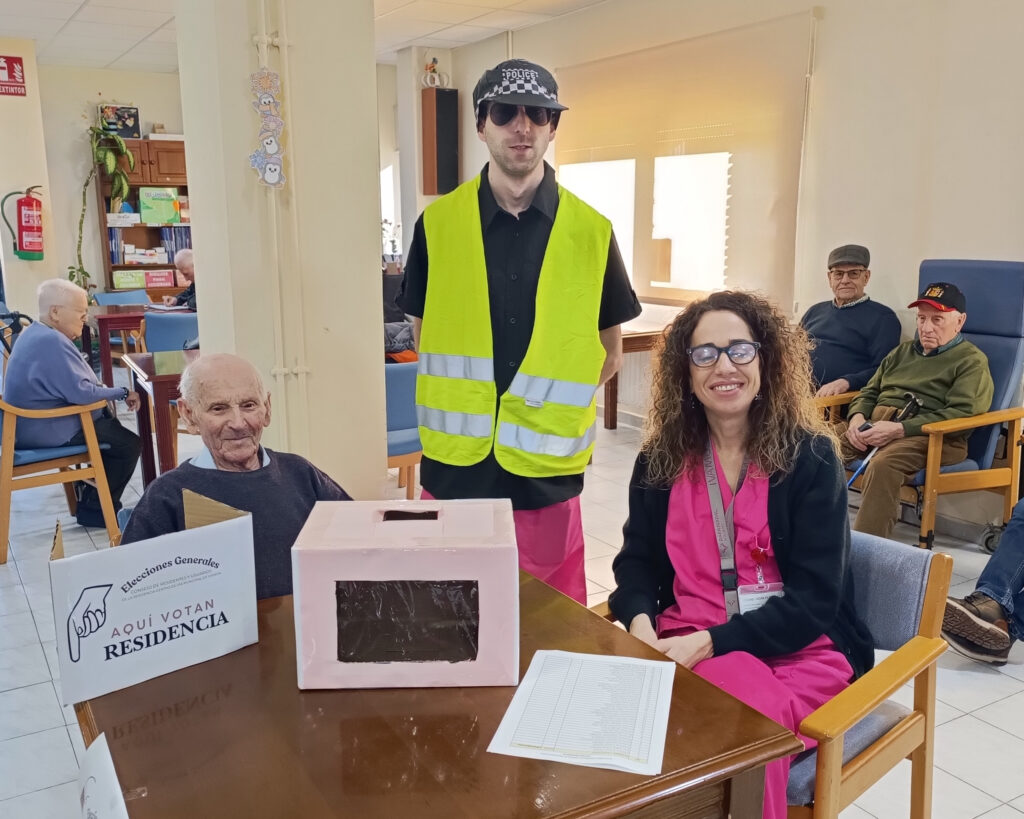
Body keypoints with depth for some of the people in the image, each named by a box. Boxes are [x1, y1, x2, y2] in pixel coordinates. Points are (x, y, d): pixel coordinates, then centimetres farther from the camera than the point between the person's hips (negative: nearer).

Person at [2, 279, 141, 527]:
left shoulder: (36, 333, 9)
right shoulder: (51, 342, -26)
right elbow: (80, 392, -30)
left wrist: (107, 390, 6)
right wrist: (122, 392, -16)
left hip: (38, 423, 11)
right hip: (47, 431, -11)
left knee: (112, 424, 23)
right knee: (129, 445, -7)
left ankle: (92, 491, 29)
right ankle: (95, 508, 4)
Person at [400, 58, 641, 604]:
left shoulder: (590, 232, 0)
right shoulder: (438, 223, 1)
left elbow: (609, 354, 8)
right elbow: (424, 336, 10)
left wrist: (548, 403, 0)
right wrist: (467, 400, 1)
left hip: (546, 474, 0)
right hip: (454, 466, 1)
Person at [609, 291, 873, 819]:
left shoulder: (810, 457, -5)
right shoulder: (661, 459, 7)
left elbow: (813, 600, -10)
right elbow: (637, 560, 8)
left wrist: (710, 643, -20)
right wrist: (641, 626, -15)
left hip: (799, 648, -2)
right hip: (688, 645, 3)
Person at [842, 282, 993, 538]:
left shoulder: (972, 361, 5)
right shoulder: (902, 351, 27)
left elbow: (963, 413, -10)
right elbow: (870, 392, 25)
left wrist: (899, 429, -20)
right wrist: (857, 418, 0)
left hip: (931, 436, -6)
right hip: (872, 424, 6)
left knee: (882, 465, -39)